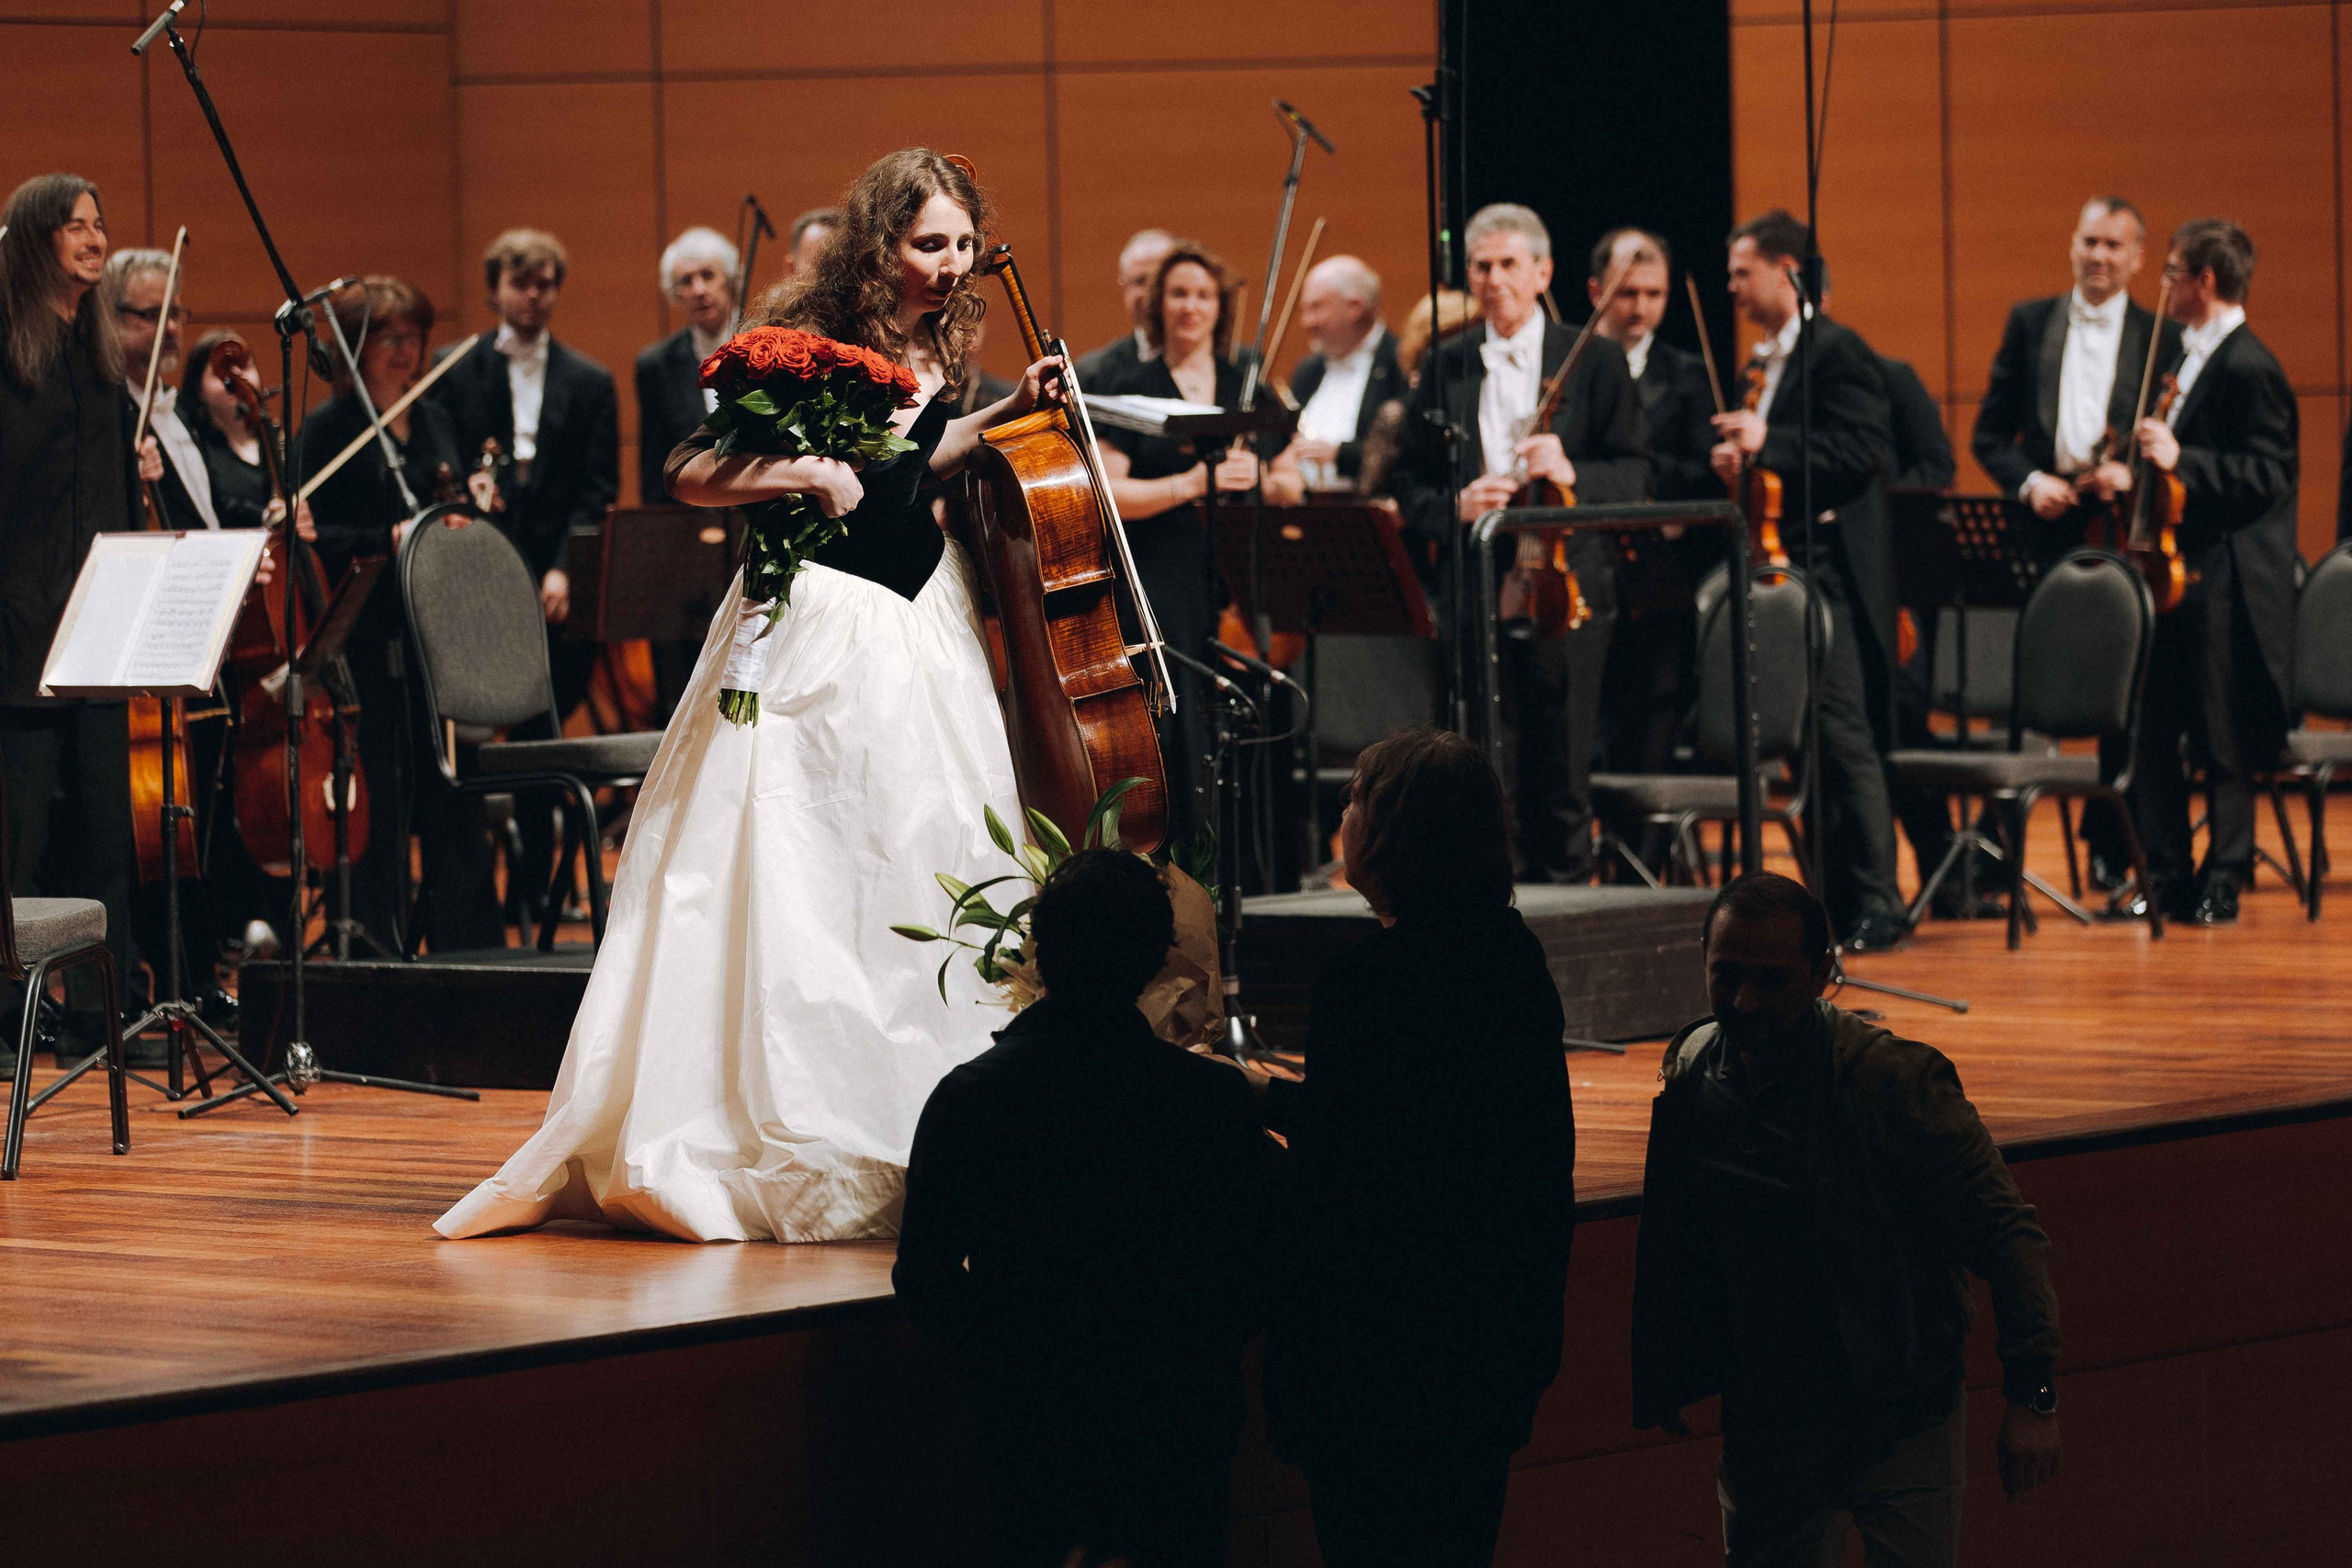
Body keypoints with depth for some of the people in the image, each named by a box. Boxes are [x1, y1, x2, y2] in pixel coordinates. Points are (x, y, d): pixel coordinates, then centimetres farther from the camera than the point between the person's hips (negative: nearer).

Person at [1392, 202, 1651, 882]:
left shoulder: (1595, 362, 6)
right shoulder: (1446, 368, 14)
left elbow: (1636, 476, 1)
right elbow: (1410, 487, 13)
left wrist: (1572, 474, -17)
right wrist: (1454, 507, -8)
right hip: (1472, 591, 2)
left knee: (1559, 769, -1)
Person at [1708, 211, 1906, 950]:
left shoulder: (1836, 351, -10)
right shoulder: (1771, 361, 18)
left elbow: (1865, 450, -19)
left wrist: (1768, 445, -21)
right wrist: (1738, 461, 4)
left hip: (1832, 568, -10)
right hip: (1784, 566, 10)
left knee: (1843, 732, -11)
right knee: (1814, 739, 10)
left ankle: (1876, 902, -10)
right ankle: (1838, 896, 14)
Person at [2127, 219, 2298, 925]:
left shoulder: (2248, 369, -14)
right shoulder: (2195, 358, 15)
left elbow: (2269, 476, -20)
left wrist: (2182, 459, -27)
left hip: (2225, 582, -9)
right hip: (2177, 575, 9)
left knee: (2221, 740, -1)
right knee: (2151, 730, 7)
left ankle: (2221, 884, 7)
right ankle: (2167, 876, 14)